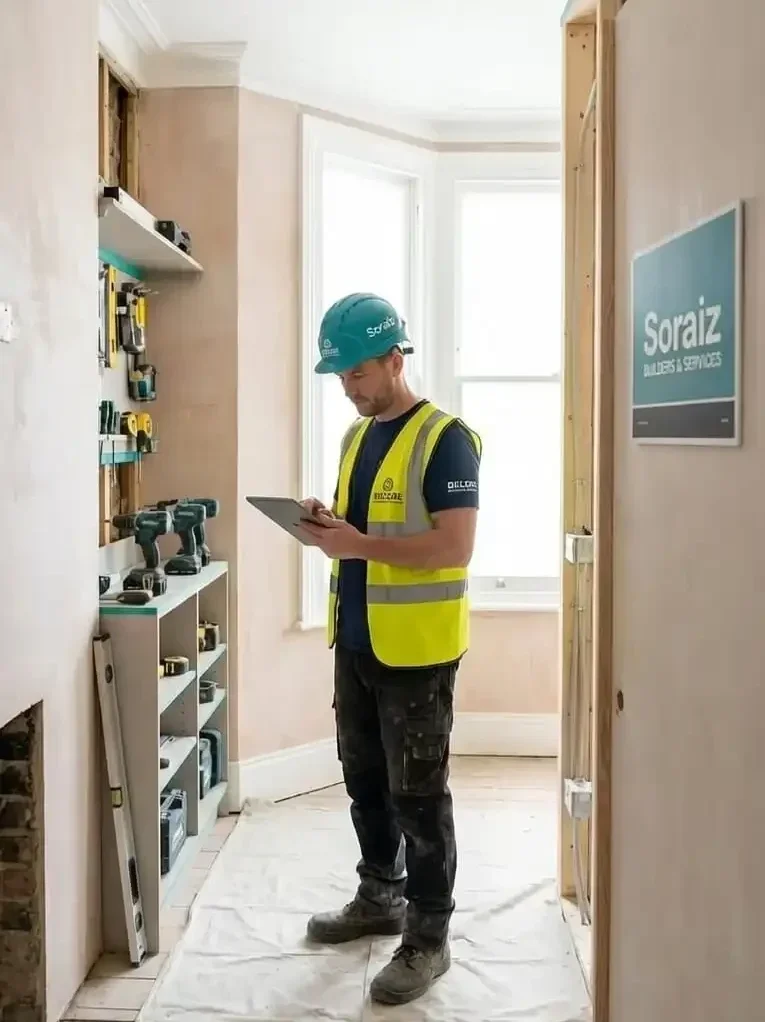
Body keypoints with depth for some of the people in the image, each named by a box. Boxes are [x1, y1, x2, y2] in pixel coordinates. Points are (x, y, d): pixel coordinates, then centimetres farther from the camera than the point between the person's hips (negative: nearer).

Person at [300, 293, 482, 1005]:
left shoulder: (444, 439, -15)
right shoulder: (356, 436, 12)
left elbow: (455, 547, -21)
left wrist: (360, 545, -24)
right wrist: (328, 524, -1)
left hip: (415, 650, -8)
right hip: (355, 640, 8)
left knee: (417, 793, 2)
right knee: (363, 779, 19)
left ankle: (429, 936, 16)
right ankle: (380, 897, 37)